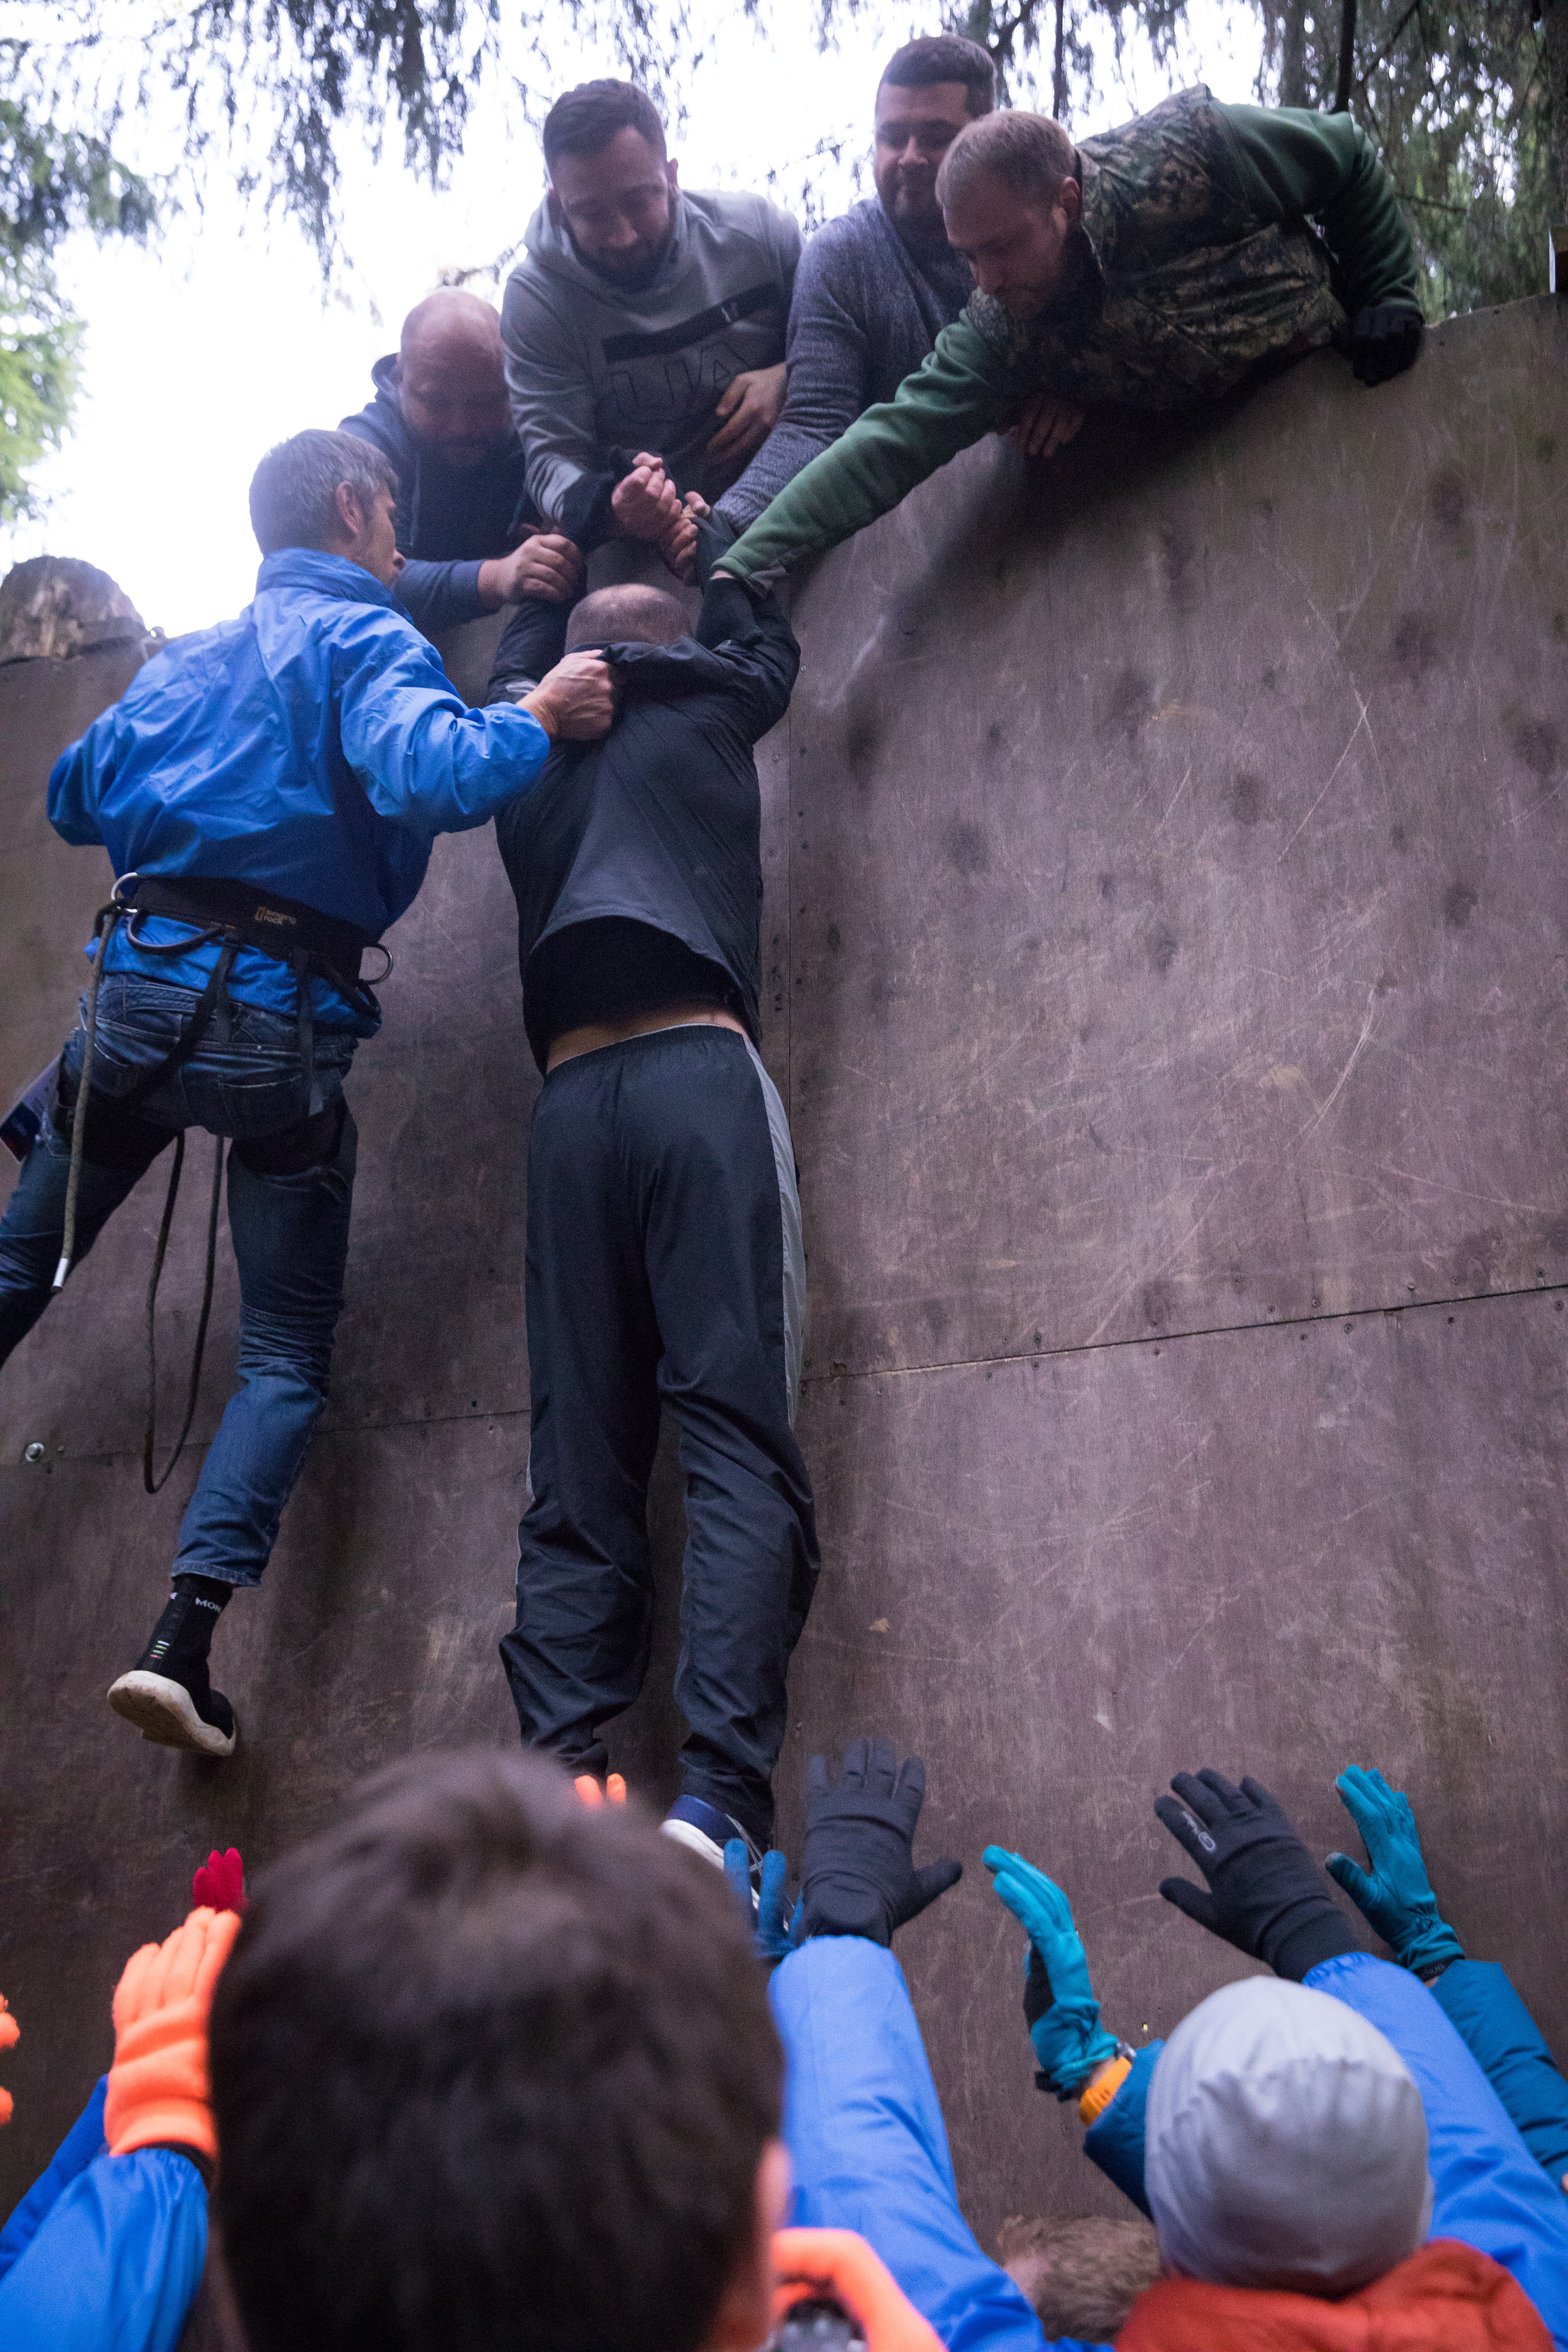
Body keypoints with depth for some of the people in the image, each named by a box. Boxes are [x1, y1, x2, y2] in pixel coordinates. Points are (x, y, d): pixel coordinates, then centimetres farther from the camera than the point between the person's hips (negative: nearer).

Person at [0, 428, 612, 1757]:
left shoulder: (183, 660, 20)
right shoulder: (365, 637, 0)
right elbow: (424, 777, -20)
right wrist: (538, 722, -6)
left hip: (135, 988, 5)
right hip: (279, 1013, -5)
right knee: (290, 1348, 3)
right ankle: (185, 1641, -10)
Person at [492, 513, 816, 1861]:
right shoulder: (707, 707, 17)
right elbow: (765, 636, 41)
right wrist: (697, 531, 55)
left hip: (571, 1099, 4)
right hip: (700, 1073, -4)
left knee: (579, 1474, 0)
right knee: (741, 1441, -13)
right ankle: (720, 1800, -26)